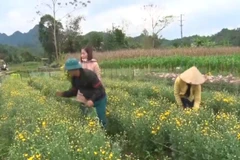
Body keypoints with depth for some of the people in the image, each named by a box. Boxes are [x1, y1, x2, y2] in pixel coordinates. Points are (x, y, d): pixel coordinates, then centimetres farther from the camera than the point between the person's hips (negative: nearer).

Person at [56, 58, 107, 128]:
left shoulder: (89, 75, -30)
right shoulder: (74, 78, -7)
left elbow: (100, 89, -29)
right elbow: (74, 91, 4)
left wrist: (92, 100, -41)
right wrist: (63, 94, -11)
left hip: (99, 99, -7)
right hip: (88, 99, 7)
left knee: (101, 121, -2)